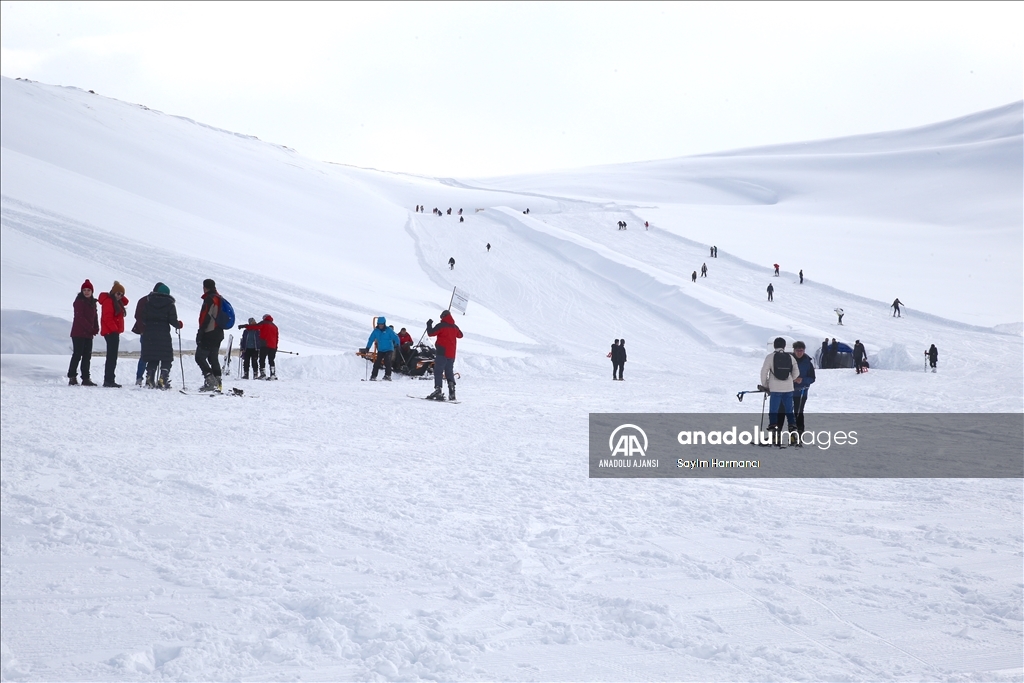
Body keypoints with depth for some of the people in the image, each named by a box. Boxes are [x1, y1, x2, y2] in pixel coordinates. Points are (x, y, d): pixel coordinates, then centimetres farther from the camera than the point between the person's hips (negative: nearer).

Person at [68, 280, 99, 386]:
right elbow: (80, 317, -15)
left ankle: (86, 378, 9)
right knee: (77, 355, -7)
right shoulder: (79, 301, -7)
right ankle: (72, 377, -4)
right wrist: (90, 328, -16)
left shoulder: (92, 302, 16)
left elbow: (94, 316, 18)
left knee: (87, 356, 6)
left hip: (88, 334, 7)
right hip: (79, 333, -7)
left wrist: (96, 328, 1)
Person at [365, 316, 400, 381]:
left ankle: (387, 376, -18)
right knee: (377, 363, -1)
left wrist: (397, 344, -23)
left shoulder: (389, 330, -8)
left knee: (387, 362, -20)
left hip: (389, 349, -4)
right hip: (380, 350, 4)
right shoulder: (376, 331, 2)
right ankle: (373, 376, 6)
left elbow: (395, 338, -8)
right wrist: (367, 348, 9)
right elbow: (371, 339, 9)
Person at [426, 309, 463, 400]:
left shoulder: (441, 326, -9)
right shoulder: (454, 327, 11)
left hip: (442, 353, -6)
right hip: (451, 354, 6)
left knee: (438, 372, -7)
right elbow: (460, 335, 27)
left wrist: (429, 324, 6)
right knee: (449, 372, 13)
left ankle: (438, 390, -20)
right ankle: (452, 393, 6)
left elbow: (431, 333, -11)